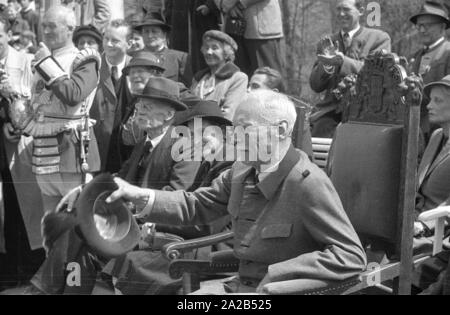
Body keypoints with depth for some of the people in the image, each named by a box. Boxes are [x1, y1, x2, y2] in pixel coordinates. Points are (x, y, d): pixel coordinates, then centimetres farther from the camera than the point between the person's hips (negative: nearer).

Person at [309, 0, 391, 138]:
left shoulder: (379, 38, 8)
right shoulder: (327, 43, 19)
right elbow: (316, 86, 12)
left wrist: (342, 61, -21)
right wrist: (326, 64, -8)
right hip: (330, 111, 3)